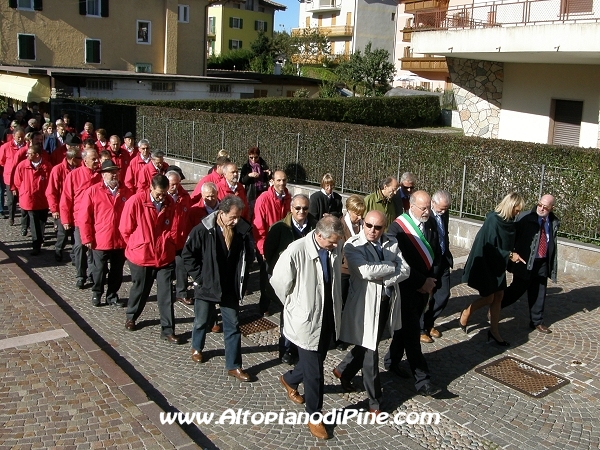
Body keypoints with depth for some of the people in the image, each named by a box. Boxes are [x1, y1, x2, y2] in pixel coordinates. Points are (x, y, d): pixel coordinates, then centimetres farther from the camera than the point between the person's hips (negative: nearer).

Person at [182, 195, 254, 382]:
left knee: (233, 326, 5)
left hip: (230, 287, 2)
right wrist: (199, 276, -10)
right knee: (201, 321, 17)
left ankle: (233, 366, 15)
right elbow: (188, 255, -9)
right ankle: (197, 348, 47)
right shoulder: (203, 230, -18)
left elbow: (249, 256, -1)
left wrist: (240, 277, -14)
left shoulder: (242, 230, -10)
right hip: (206, 286, -2)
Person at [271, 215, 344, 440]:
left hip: (328, 318, 6)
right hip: (307, 320, -6)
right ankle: (314, 415, 25)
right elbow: (279, 282, -12)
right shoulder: (296, 251, -25)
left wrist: (336, 307, 12)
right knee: (314, 371, 4)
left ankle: (289, 379, 53)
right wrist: (294, 306, -1)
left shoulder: (335, 250, -8)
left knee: (316, 361, 24)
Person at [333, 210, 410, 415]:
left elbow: (405, 270, -5)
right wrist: (392, 266, -15)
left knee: (367, 346, 21)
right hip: (366, 304, -6)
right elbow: (366, 271, -28)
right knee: (370, 351, 5)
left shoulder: (391, 244, 3)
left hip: (387, 302, 6)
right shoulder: (353, 245, -13)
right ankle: (374, 401, 21)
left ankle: (343, 371, 47)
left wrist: (384, 279, -20)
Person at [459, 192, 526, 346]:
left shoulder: (508, 221, 1)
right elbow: (488, 247, -23)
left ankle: (494, 331, 18)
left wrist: (511, 254, 0)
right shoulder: (492, 220, -23)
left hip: (498, 265, 8)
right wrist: (509, 255, -20)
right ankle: (465, 314, 27)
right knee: (488, 298, 1)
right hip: (485, 264, -8)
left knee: (499, 296, 8)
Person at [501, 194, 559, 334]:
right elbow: (513, 236, -10)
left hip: (543, 263, 5)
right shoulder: (524, 217, -11)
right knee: (517, 289, -1)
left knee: (539, 293, 13)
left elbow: (553, 244, 11)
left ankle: (537, 321, 28)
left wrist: (553, 264, 10)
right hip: (525, 262, -5)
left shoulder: (554, 222, 4)